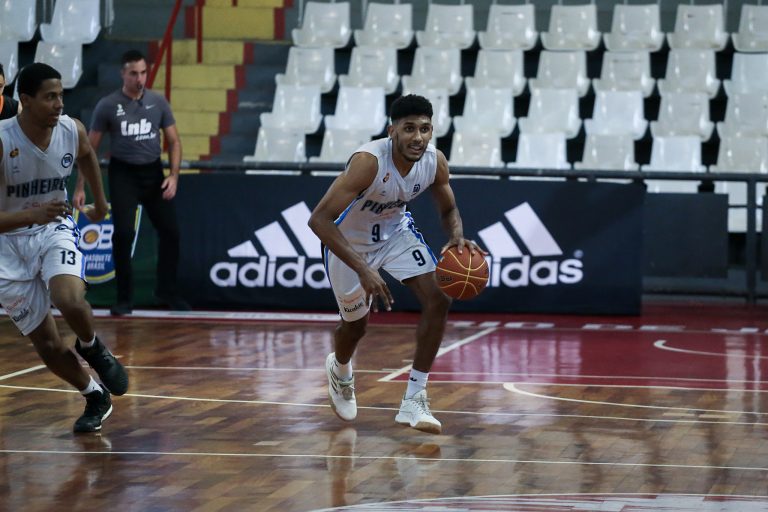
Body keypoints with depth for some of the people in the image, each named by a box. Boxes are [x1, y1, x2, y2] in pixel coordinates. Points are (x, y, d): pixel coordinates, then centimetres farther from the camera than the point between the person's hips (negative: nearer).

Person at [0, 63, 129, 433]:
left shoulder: (73, 131, -12)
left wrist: (100, 201, 25)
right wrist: (32, 215, -42)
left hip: (56, 230, 2)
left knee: (70, 300, -30)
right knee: (46, 344, 3)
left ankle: (92, 348, 4)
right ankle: (96, 399, 28)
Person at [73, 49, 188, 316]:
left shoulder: (158, 102, 0)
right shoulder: (108, 105, -6)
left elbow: (173, 141, 6)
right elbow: (90, 148, 0)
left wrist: (173, 175, -9)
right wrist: (80, 187, -3)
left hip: (153, 172, 3)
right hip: (123, 173, -3)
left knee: (170, 230, 2)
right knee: (123, 233, -12)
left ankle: (167, 290, 21)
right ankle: (124, 298, 0)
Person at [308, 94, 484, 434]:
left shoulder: (435, 161, -20)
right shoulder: (368, 161, -38)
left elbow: (448, 209, 0)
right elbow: (318, 219, -40)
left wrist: (457, 238, -24)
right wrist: (363, 270, -46)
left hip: (395, 231, 4)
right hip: (348, 239, -4)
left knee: (438, 301, -13)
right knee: (356, 323, 12)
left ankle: (414, 401, -4)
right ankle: (339, 370, 50)